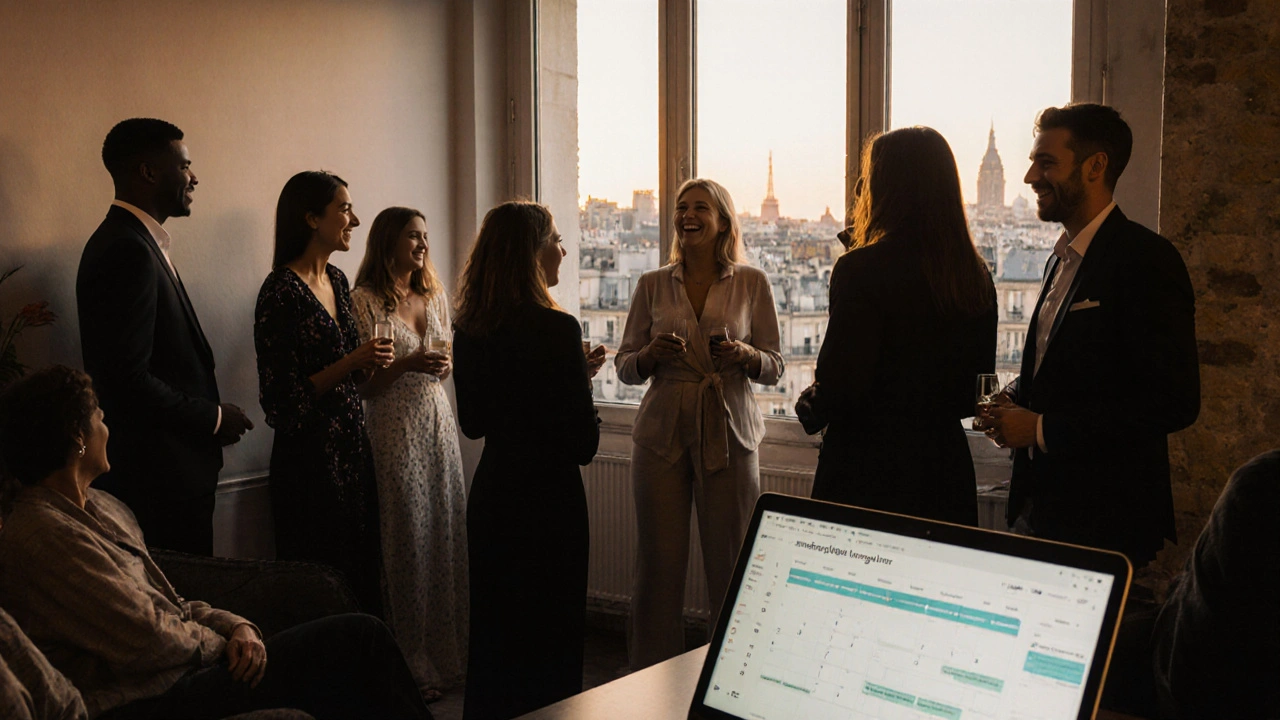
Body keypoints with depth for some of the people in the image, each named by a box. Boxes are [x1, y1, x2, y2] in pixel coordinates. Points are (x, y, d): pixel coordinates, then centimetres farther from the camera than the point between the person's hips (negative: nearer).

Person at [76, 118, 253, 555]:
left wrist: (206, 413, 9)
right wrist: (213, 418, -13)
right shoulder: (128, 251, -18)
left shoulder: (134, 241, 14)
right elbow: (127, 380, -24)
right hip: (160, 477, -10)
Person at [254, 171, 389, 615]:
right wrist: (352, 363, -19)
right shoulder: (282, 292, -15)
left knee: (364, 573, 13)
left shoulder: (336, 280, 10)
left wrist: (371, 362, 2)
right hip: (310, 457, -8)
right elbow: (283, 399, -16)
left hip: (352, 448, 8)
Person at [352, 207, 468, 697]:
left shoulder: (434, 297, 12)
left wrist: (444, 366, 0)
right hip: (394, 431, -6)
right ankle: (412, 668, 8)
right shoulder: (364, 301, -7)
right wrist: (407, 365, -20)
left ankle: (447, 653, 19)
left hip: (439, 423, 6)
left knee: (446, 534, 6)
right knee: (407, 541, -3)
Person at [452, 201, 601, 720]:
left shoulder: (469, 329, 1)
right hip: (548, 502, -6)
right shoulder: (556, 329, -19)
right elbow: (584, 444, -17)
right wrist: (581, 378, -1)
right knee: (548, 638, 7)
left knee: (491, 634, 18)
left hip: (490, 497, 7)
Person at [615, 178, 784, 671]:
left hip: (728, 434, -1)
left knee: (731, 564, -1)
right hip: (663, 432, 1)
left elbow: (774, 368, 7)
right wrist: (650, 354, -10)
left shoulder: (752, 283, 5)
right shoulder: (653, 285, 9)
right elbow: (624, 367, 11)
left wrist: (744, 355, -13)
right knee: (659, 562, 1)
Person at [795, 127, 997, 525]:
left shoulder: (861, 269, -15)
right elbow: (973, 396, 11)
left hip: (868, 473, -6)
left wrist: (808, 408, 4)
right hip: (946, 471, 6)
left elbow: (839, 385, -16)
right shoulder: (976, 276, 5)